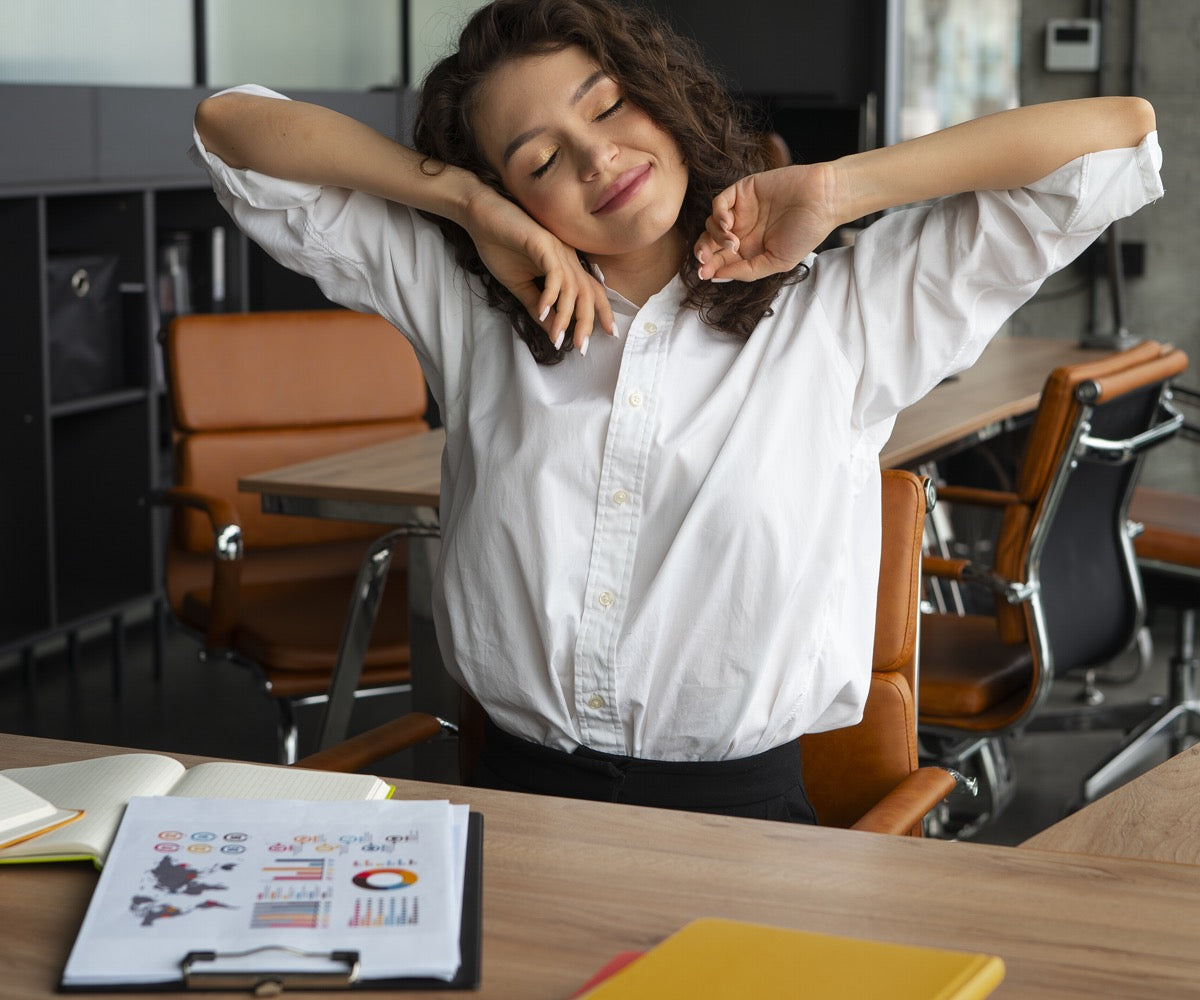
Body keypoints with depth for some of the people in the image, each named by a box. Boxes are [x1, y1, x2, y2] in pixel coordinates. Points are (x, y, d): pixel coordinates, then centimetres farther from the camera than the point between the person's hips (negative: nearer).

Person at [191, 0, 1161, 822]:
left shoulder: (842, 318, 5)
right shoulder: (468, 307, 11)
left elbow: (1115, 135, 2)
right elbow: (231, 127, 14)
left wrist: (831, 191, 0)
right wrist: (478, 207, 4)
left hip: (737, 810, -2)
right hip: (513, 791, 2)